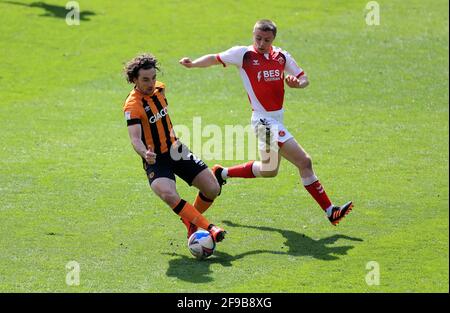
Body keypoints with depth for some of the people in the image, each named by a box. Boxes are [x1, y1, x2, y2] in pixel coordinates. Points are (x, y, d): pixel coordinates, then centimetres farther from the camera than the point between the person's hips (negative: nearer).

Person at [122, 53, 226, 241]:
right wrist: (145, 153, -50)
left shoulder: (159, 88, 2)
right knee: (169, 195, -34)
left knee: (213, 189, -3)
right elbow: (135, 138, -31)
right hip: (156, 158, -6)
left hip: (175, 151, 7)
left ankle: (191, 221, 23)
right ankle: (208, 228, -29)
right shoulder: (133, 105, -19)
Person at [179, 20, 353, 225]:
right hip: (264, 120, -7)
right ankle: (330, 210, -11)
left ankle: (222, 173, 41)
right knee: (304, 162, -14)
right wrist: (192, 64, -10)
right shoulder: (244, 54, -8)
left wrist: (297, 83, -10)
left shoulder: (281, 57, 5)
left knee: (268, 171, 24)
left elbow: (304, 79, 13)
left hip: (277, 119, 7)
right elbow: (215, 59, 5)